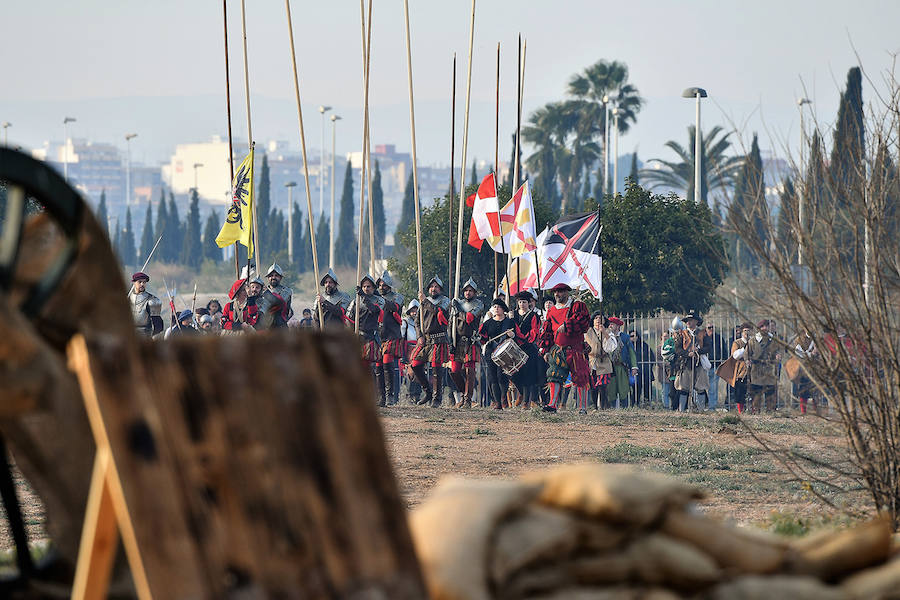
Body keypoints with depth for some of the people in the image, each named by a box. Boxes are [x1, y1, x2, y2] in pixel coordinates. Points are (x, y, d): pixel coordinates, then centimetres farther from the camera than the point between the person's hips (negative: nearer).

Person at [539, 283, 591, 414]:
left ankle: (583, 408, 6)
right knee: (555, 377, -10)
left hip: (575, 349, -4)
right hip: (557, 349, 4)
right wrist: (545, 351, 9)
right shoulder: (552, 311, 16)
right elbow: (546, 332, 17)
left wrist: (566, 326, -21)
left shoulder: (578, 306, 1)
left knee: (580, 379, -1)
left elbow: (584, 321, -15)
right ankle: (553, 404, -13)